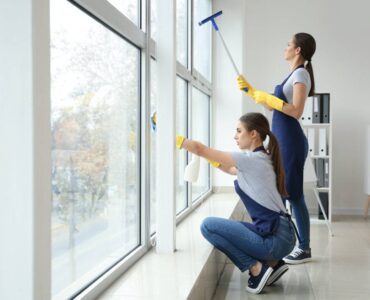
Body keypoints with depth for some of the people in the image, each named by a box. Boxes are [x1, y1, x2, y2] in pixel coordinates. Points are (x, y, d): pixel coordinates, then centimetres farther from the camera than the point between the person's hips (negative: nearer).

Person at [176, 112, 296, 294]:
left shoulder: (252, 159, -13)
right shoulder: (260, 159, 14)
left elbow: (200, 149, -11)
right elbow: (232, 170, 32)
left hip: (276, 239, -9)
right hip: (280, 235, 9)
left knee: (208, 225, -8)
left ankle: (256, 268, -4)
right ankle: (273, 263, 14)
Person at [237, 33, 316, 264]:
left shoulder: (301, 74, -10)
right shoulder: (294, 75, 19)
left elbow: (296, 111, -21)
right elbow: (272, 106, 22)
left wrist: (269, 98, -18)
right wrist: (251, 91, 21)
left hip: (291, 141, -10)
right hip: (281, 141, 10)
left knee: (294, 194, -4)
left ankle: (305, 249, 5)